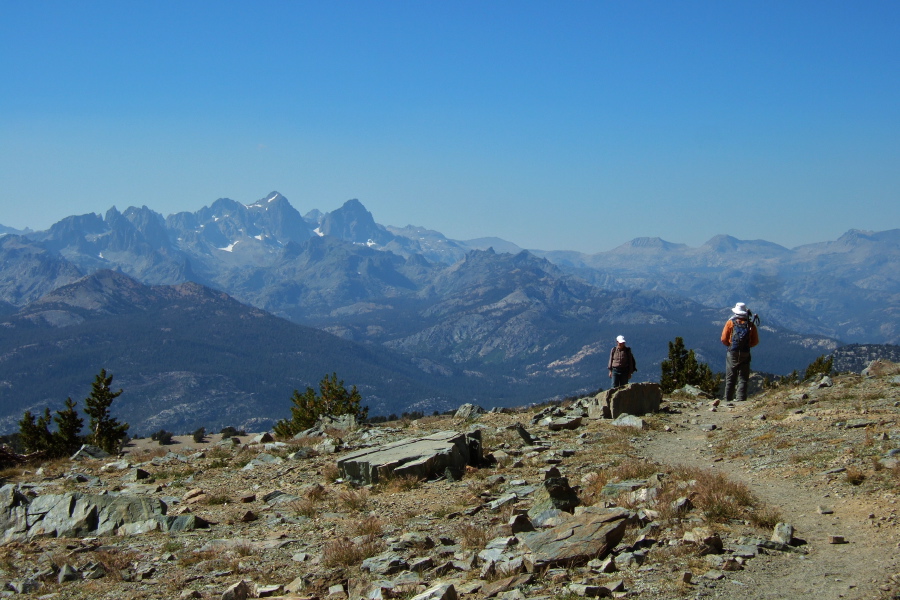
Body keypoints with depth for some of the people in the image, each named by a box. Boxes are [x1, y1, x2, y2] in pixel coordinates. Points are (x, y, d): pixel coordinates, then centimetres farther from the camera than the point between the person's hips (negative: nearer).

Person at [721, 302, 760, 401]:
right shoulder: (751, 325, 0)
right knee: (743, 378, 5)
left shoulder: (730, 323, -3)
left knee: (730, 378, 6)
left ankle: (728, 399, 6)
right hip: (745, 354, 1)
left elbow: (724, 339, -5)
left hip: (732, 353, -1)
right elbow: (755, 341, 2)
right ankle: (740, 398, -3)